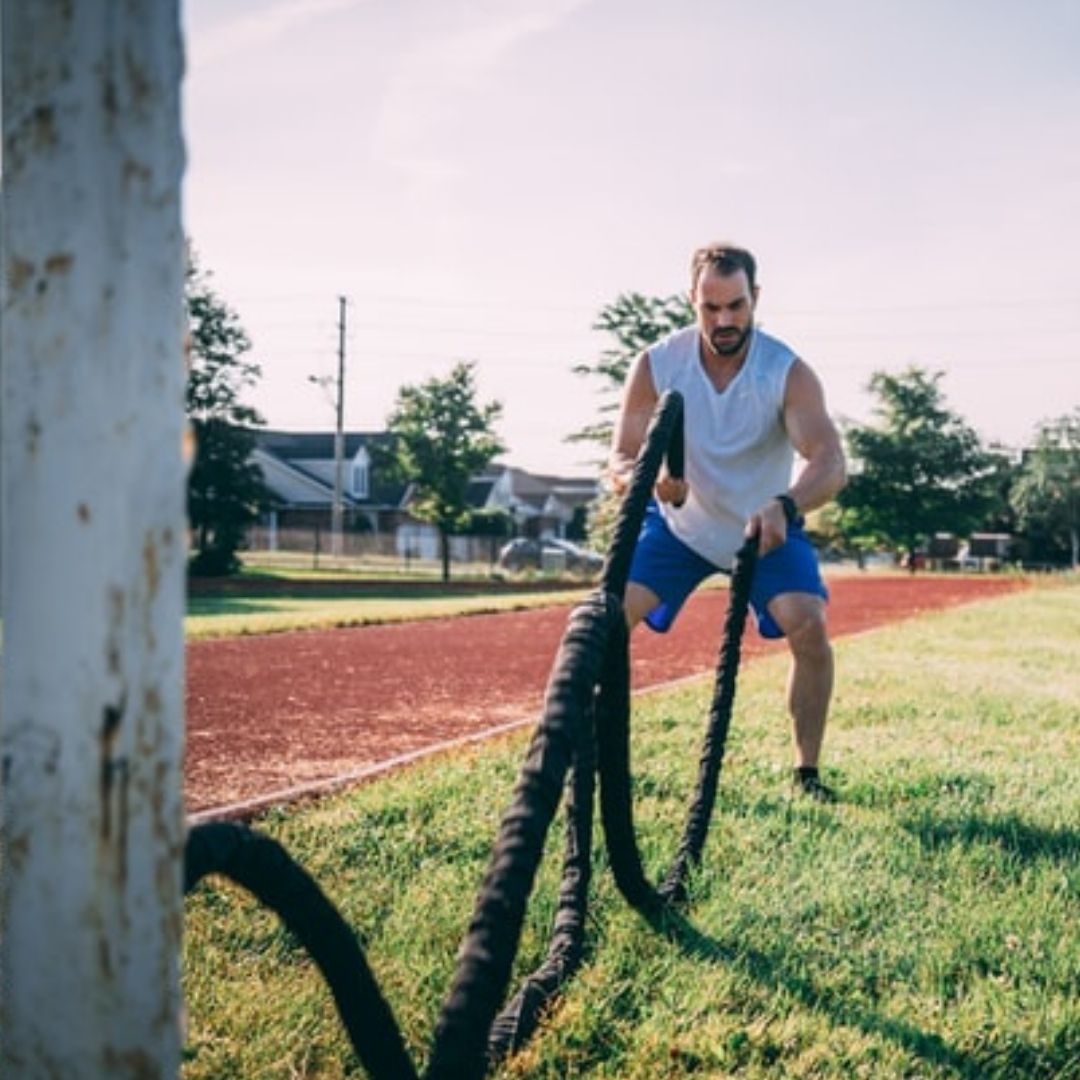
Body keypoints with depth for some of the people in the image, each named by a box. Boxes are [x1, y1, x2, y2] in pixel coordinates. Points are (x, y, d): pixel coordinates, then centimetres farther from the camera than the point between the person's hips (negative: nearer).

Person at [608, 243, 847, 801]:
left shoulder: (788, 373, -24)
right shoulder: (655, 366, -19)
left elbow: (830, 462, -35)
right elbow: (619, 460, -19)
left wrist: (784, 505, -57)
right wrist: (644, 478, -44)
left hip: (765, 528, -1)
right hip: (679, 524, 1)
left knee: (809, 627, -22)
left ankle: (807, 771, -4)